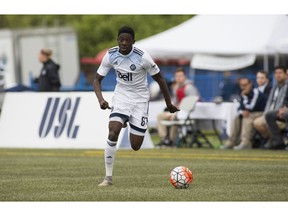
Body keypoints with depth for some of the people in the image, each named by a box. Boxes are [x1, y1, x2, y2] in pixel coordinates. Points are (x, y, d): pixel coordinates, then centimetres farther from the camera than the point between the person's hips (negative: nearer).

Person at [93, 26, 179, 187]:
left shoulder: (142, 57, -20)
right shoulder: (111, 55, -11)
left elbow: (159, 79, -8)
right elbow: (97, 79, -2)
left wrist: (169, 104, 0)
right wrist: (101, 99, -21)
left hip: (140, 98, -2)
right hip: (121, 95, 2)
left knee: (136, 147, 0)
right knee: (113, 133, -25)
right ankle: (108, 177, -16)